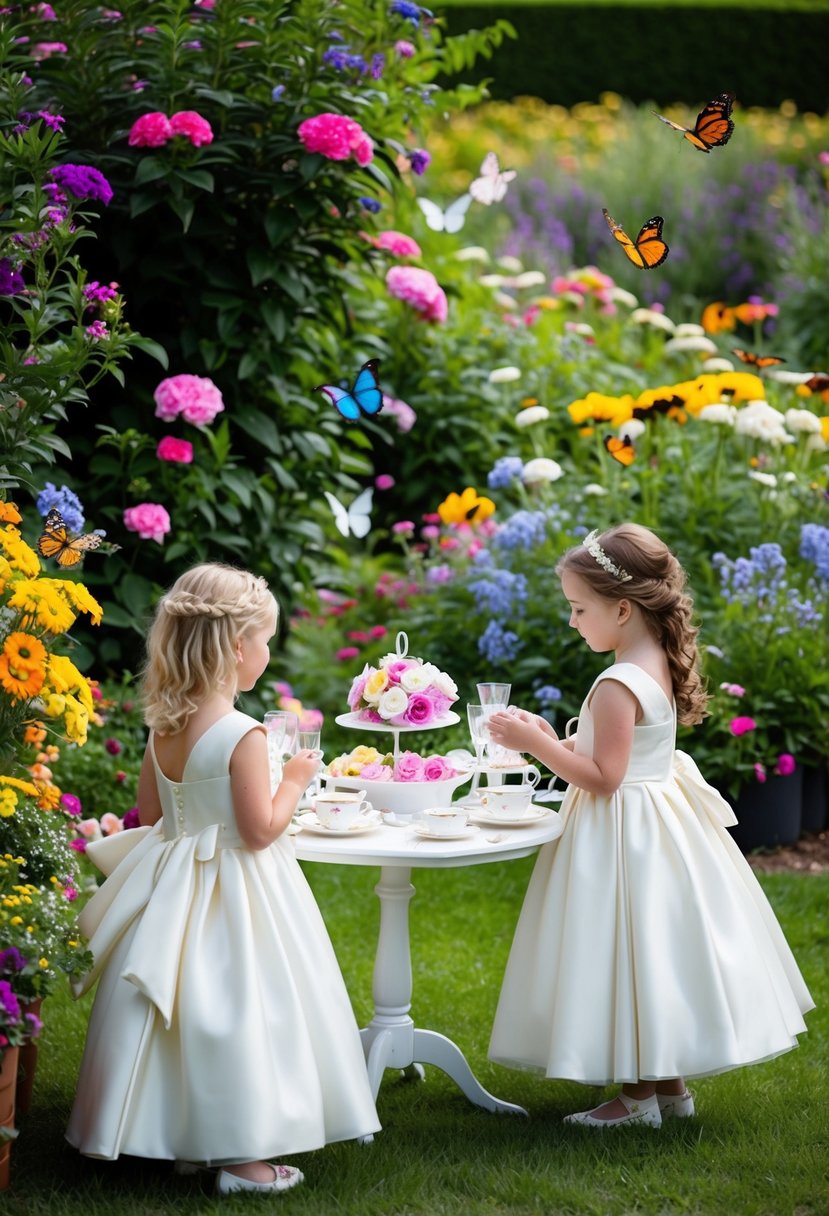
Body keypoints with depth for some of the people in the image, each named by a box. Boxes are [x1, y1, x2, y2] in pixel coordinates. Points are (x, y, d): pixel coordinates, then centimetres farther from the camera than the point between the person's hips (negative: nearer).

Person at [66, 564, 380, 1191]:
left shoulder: (164, 728, 1)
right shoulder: (242, 734, -21)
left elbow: (150, 814, 11)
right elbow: (260, 830, -20)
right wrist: (294, 781, -6)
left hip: (175, 880, 8)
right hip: (236, 893, -8)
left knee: (178, 1005, 15)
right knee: (238, 1011, 0)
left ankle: (183, 1139, 25)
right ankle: (242, 1155, 5)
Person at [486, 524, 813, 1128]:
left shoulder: (617, 685, -23)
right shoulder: (661, 666, 6)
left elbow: (603, 778, -24)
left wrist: (538, 744, -20)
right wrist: (553, 742, 9)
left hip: (623, 838, -10)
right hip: (662, 825, 10)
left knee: (625, 959, 0)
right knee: (654, 955, 17)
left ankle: (639, 1096, 9)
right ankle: (670, 1085, 27)